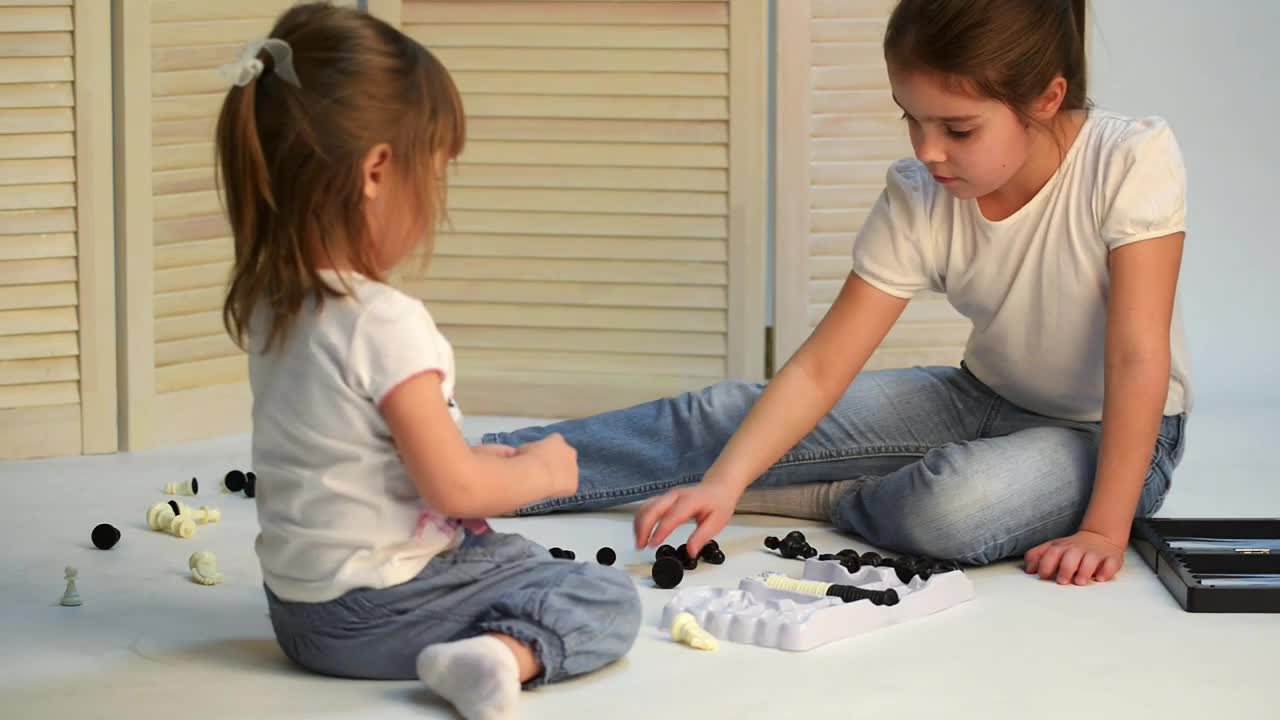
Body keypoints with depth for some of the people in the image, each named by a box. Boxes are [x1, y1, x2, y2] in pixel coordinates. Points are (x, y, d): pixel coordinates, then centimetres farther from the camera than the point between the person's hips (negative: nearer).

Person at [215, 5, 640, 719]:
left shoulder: (270, 305, 3)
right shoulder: (385, 322, -24)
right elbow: (454, 488, -19)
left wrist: (484, 461, 13)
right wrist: (539, 472, -2)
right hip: (374, 616, -9)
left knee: (518, 555, 33)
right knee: (611, 598, -6)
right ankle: (502, 653, -27)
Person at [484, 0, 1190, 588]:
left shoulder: (1132, 164, -27)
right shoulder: (917, 200, -15)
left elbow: (1137, 357, -27)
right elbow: (821, 367, -17)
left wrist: (1105, 530, -31)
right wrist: (724, 481, -30)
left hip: (1117, 429, -4)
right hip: (987, 402, 4)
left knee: (955, 508, -37)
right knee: (725, 418, -10)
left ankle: (812, 499, -8)